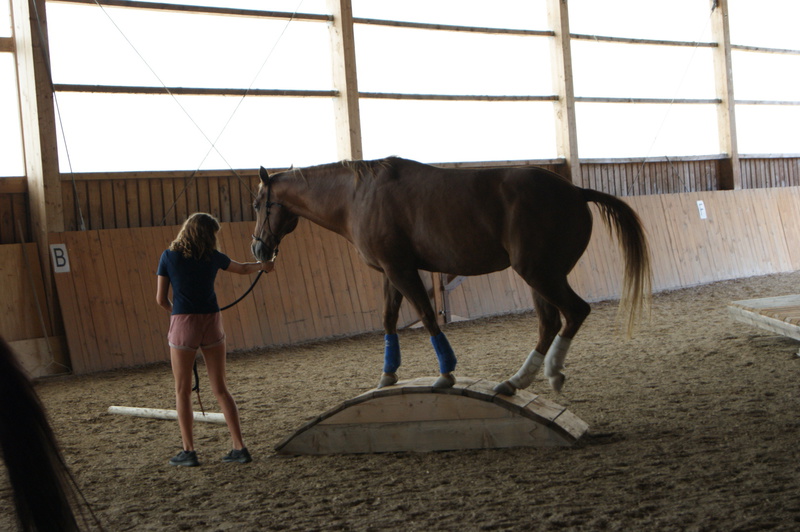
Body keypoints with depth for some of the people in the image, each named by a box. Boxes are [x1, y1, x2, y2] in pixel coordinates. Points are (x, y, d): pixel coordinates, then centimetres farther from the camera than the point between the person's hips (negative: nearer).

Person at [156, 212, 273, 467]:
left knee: (183, 390, 8)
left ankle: (188, 451, 7)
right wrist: (263, 265, 43)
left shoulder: (169, 256, -1)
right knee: (220, 388, 9)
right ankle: (239, 448, 7)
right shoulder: (212, 256, 4)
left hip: (183, 323, -2)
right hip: (212, 323, 2)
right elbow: (242, 268, 23)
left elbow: (161, 298, 0)